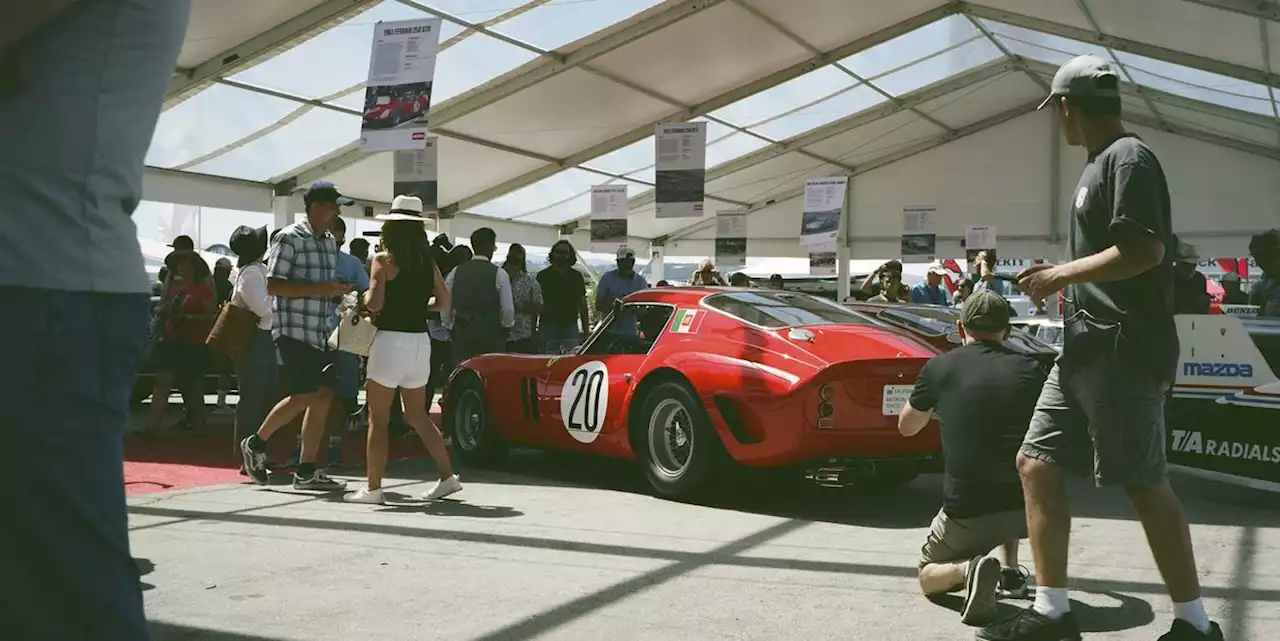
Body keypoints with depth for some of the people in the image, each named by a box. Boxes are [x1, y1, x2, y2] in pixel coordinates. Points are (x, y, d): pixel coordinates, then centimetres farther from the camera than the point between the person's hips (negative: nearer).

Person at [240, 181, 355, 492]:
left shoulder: (329, 242, 16)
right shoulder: (290, 238, -7)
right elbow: (273, 285, -14)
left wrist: (337, 292, 4)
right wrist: (320, 289, -20)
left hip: (320, 333, 8)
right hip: (294, 330, -8)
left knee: (323, 397, 2)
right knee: (302, 397, -11)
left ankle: (306, 471, 7)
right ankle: (256, 444, 11)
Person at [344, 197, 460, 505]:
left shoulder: (384, 259, -8)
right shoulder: (428, 262, 8)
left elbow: (375, 303, -15)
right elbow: (444, 303, 11)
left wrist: (363, 297, 5)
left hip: (391, 340, -6)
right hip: (420, 341, 6)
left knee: (378, 419, 2)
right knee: (417, 415, 18)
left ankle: (372, 488, 3)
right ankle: (447, 476, 15)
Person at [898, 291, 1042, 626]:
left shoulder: (938, 368, -1)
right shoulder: (1030, 369, 3)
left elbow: (906, 427, 17)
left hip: (966, 514, -3)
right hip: (1026, 507, 3)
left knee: (928, 574, 23)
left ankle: (966, 569, -10)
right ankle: (1010, 573, 23)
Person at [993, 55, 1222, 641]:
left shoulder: (1128, 157, -11)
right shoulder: (1100, 164, 18)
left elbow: (1144, 250, -21)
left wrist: (1061, 274, -12)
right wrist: (1061, 274, 16)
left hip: (1123, 350, -10)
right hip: (1087, 349, 10)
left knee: (1143, 483, -4)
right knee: (1036, 462, 7)